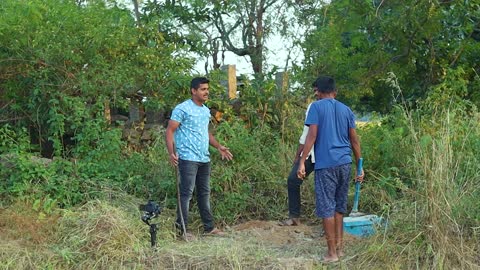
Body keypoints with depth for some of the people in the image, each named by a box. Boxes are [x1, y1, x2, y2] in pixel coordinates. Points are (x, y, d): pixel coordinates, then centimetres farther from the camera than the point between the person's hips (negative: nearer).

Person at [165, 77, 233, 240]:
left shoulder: (206, 111, 16)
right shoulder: (182, 109, -9)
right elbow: (170, 131, -11)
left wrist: (218, 147, 18)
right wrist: (171, 152, -22)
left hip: (204, 159, 8)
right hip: (188, 159, -8)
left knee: (204, 193, 13)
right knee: (186, 193, -7)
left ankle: (209, 227, 20)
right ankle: (181, 229, -1)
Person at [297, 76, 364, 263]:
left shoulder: (316, 107, -1)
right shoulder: (346, 109, 12)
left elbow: (312, 136, -11)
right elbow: (354, 140, 11)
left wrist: (302, 161, -10)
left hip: (326, 164, -5)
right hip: (345, 163, 5)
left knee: (326, 207, 0)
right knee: (339, 206, 15)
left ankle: (332, 252, 3)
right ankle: (339, 247, 20)